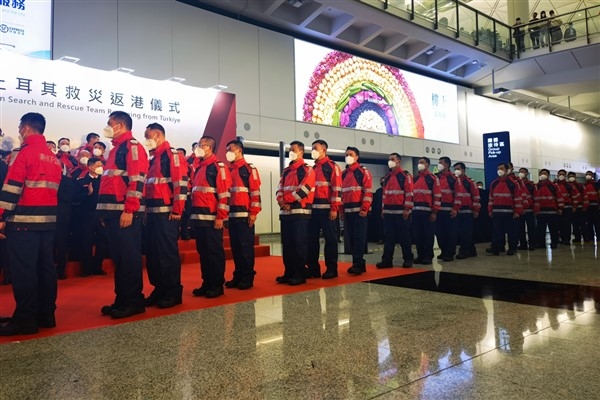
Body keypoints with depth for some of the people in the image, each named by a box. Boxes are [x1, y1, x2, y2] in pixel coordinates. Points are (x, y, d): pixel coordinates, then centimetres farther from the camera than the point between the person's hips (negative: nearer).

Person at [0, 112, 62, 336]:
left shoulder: (25, 152, -9)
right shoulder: (54, 158, 16)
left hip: (24, 220, -8)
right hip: (48, 219, 8)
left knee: (23, 270, -4)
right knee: (45, 267, 10)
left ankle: (25, 320, -1)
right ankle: (46, 315, 15)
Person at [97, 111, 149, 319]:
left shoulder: (132, 146, -8)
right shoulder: (116, 149, 23)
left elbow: (137, 180, -18)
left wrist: (129, 210, -23)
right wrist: (106, 211, 20)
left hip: (125, 212, -10)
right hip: (114, 211, 10)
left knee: (128, 256, -5)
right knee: (118, 256, 12)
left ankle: (133, 302, 3)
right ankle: (122, 299, 20)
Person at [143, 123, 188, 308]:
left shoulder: (173, 155, -7)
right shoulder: (154, 159, 21)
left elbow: (181, 183, -16)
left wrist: (177, 210, -19)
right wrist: (147, 209, 18)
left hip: (166, 213, -9)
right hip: (153, 213, 9)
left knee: (168, 252, -5)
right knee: (153, 253, 10)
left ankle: (174, 292, 4)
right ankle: (160, 289, 20)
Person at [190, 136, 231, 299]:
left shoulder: (219, 167, -6)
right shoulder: (198, 167, 18)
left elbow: (224, 194, -13)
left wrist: (220, 217, -17)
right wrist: (193, 214, 16)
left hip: (212, 217, -8)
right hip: (198, 218, 8)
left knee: (214, 252, 0)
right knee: (202, 251, 12)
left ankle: (217, 285, 8)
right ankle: (207, 283, 22)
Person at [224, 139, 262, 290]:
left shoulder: (249, 169, -3)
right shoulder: (229, 170, 16)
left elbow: (255, 192, -8)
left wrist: (253, 213, -14)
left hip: (244, 214, -6)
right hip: (231, 215, 6)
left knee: (246, 246, -1)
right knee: (235, 246, 10)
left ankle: (248, 278, 6)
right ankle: (238, 276, 19)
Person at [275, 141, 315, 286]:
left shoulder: (307, 170, -2)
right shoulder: (286, 171, 19)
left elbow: (303, 190, -13)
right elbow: (279, 189, 10)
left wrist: (286, 199, -11)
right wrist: (281, 201, -11)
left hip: (300, 212, -7)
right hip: (285, 212, 7)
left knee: (299, 244, -4)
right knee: (286, 244, 9)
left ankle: (300, 275, 3)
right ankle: (289, 273, 17)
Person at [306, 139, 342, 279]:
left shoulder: (332, 166, -2)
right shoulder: (312, 168, 19)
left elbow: (336, 189, -9)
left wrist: (334, 209, -15)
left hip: (326, 208, -7)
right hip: (312, 208, 7)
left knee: (330, 238, 1)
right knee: (311, 238, 7)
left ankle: (331, 269, 8)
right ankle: (313, 268, 16)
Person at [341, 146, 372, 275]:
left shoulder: (363, 171, -1)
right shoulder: (343, 174, 16)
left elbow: (368, 191, -8)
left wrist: (364, 209, -15)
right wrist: (341, 209, 12)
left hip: (359, 210, -6)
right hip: (347, 211, 6)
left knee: (359, 237, -6)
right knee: (351, 237, 8)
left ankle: (357, 264, -5)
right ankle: (359, 263, 16)